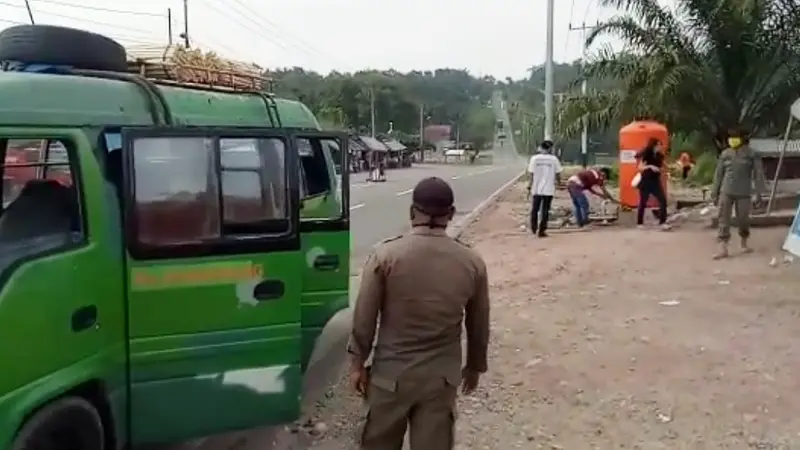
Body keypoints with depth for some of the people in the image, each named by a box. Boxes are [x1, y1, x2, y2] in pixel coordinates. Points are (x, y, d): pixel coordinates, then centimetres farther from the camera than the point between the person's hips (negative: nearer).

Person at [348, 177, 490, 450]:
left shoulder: (385, 255, -13)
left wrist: (357, 362, 5)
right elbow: (478, 325, 5)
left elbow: (364, 316, -8)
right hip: (441, 377, 2)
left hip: (391, 373, -1)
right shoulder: (472, 262, -6)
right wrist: (474, 366, 19)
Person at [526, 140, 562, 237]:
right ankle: (541, 231, 3)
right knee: (545, 210, 5)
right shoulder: (554, 159, -4)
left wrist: (529, 187, 2)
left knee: (535, 209, 16)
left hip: (537, 189, 1)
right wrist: (558, 181, 25)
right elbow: (557, 174, 4)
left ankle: (533, 228, 21)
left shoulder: (534, 158, -4)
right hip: (549, 189, -1)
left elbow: (531, 175, -5)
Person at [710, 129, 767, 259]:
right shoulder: (725, 154, 5)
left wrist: (759, 193, -9)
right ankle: (723, 249, -6)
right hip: (726, 192, 2)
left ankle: (744, 243, 32)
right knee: (723, 220, -5)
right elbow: (718, 175, 9)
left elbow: (758, 173, -4)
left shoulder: (751, 154, -3)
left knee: (743, 219, 8)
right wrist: (714, 193, 8)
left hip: (743, 192, -2)